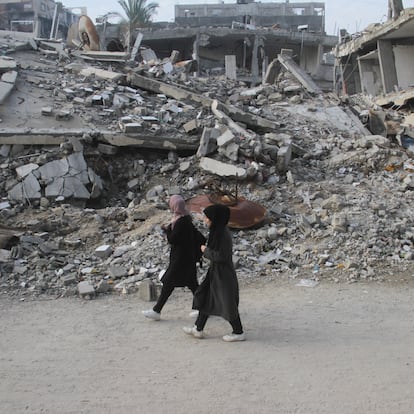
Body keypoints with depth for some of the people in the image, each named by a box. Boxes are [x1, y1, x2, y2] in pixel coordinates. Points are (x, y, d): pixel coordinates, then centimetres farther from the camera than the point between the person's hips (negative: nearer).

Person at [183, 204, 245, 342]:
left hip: (222, 273, -10)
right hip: (216, 272, 10)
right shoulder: (219, 231, 6)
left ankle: (239, 332, 16)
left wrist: (206, 250, -13)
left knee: (228, 304, 2)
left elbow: (220, 256, -24)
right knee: (204, 297, 14)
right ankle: (198, 329, 23)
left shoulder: (222, 234, -22)